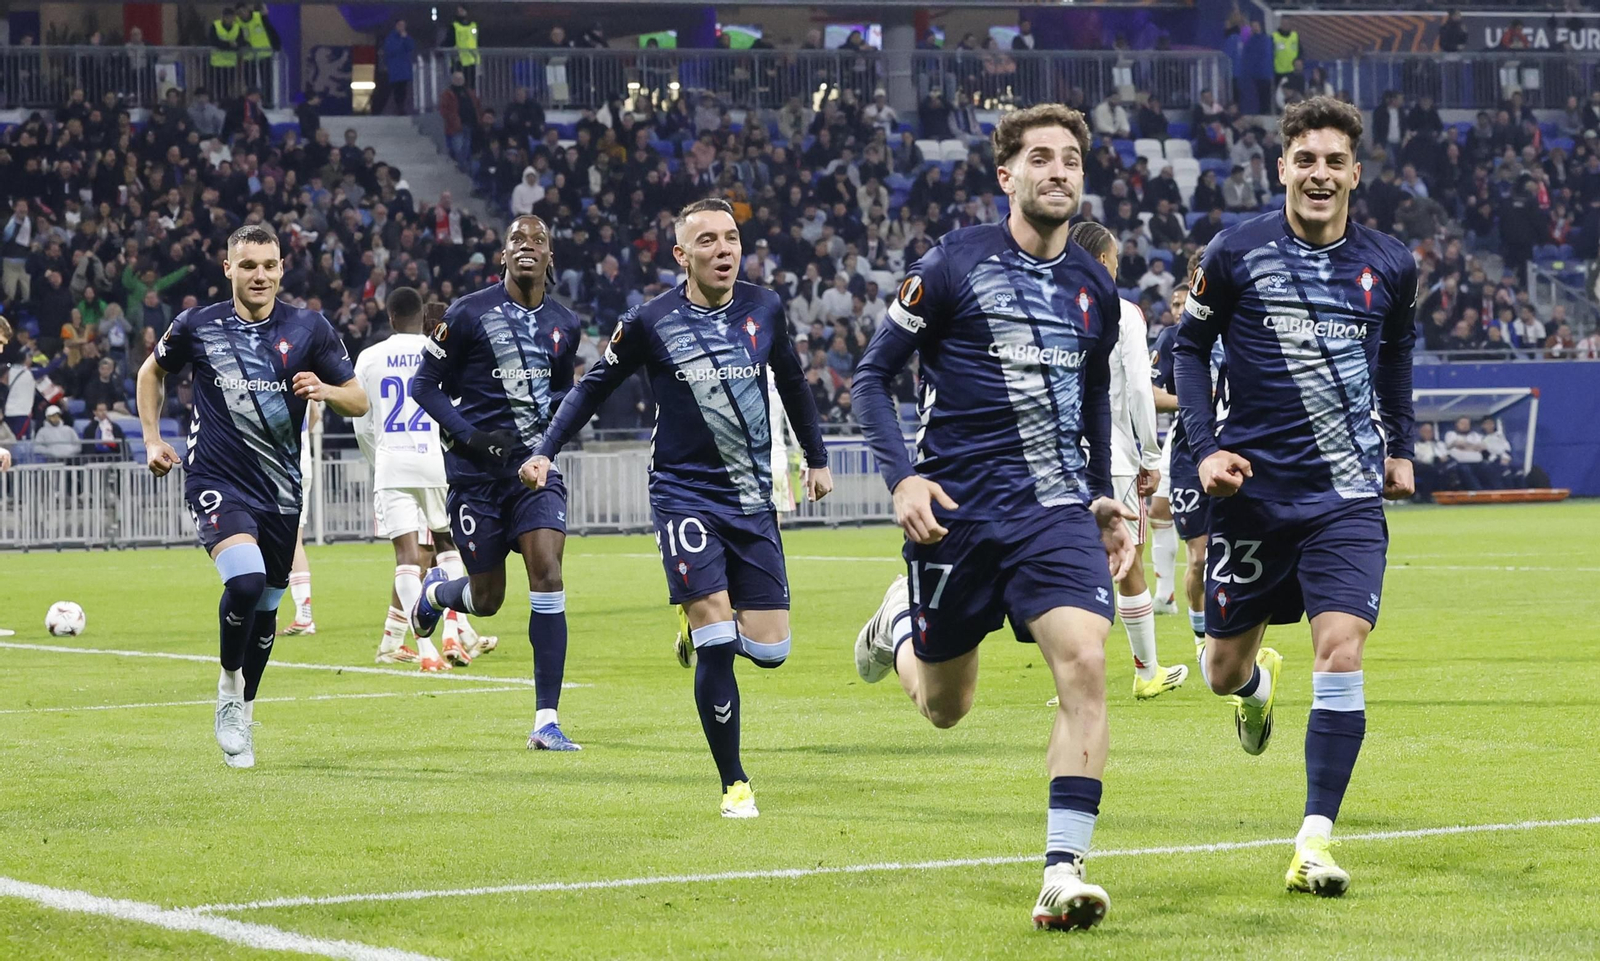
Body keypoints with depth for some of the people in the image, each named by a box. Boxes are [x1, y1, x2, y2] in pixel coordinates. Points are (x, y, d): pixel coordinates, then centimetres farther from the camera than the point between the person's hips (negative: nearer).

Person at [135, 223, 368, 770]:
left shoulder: (309, 329, 0)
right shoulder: (197, 327, -2)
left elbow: (358, 401, 4)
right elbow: (152, 372, 18)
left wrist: (325, 391, -16)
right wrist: (152, 439, 10)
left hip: (280, 488, 3)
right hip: (217, 480, -3)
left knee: (266, 607, 10)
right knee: (246, 580, -27)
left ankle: (241, 713, 31)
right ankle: (229, 684, -2)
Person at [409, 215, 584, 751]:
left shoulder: (564, 325, 9)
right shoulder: (469, 315, -5)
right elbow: (425, 385, -1)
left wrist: (557, 421, 3)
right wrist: (469, 435, -15)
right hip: (477, 468, -3)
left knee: (547, 575, -15)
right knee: (487, 599, 4)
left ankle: (546, 722, -12)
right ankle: (435, 591, 44)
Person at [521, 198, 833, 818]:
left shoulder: (764, 309, 2)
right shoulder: (651, 323, -8)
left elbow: (792, 382, 19)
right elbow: (595, 386, 6)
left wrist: (817, 458, 26)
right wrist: (545, 452, -3)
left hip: (753, 501, 4)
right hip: (685, 496, -4)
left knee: (769, 650, -1)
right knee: (716, 647, -14)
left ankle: (700, 622, 33)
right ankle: (734, 785, -1)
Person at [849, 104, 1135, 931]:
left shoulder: (1094, 289, 8)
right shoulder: (953, 264, -6)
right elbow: (873, 374, -2)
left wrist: (1104, 499, 17)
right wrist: (902, 475, -15)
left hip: (1056, 507, 2)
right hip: (958, 509, -2)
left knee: (1083, 668, -20)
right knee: (944, 708, 10)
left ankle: (1063, 872, -19)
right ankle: (900, 624, 47)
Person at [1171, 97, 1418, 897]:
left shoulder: (1389, 266, 1)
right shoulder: (1236, 254, -5)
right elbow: (1190, 344, 6)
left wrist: (1400, 445, 19)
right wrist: (1205, 446, -4)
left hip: (1348, 493, 0)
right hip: (1254, 487, 0)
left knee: (1340, 651, -17)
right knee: (1222, 672, 10)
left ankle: (1315, 840, -14)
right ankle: (1258, 682, 51)